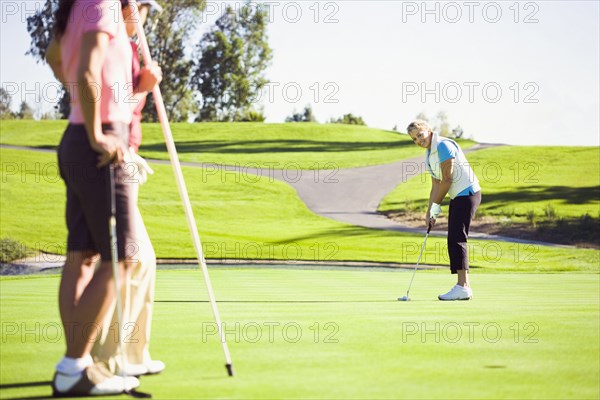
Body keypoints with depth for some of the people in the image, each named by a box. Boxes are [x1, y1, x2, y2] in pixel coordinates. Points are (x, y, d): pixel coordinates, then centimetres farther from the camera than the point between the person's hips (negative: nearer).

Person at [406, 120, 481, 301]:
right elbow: (435, 186, 19)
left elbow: (447, 180, -16)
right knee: (453, 240, 7)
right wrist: (430, 212, 12)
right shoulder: (428, 155, 16)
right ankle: (463, 286, 9)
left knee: (457, 238, -15)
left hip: (467, 193, -10)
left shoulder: (443, 145, -14)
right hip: (457, 197, 10)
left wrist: (436, 206, -8)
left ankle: (463, 287, -18)